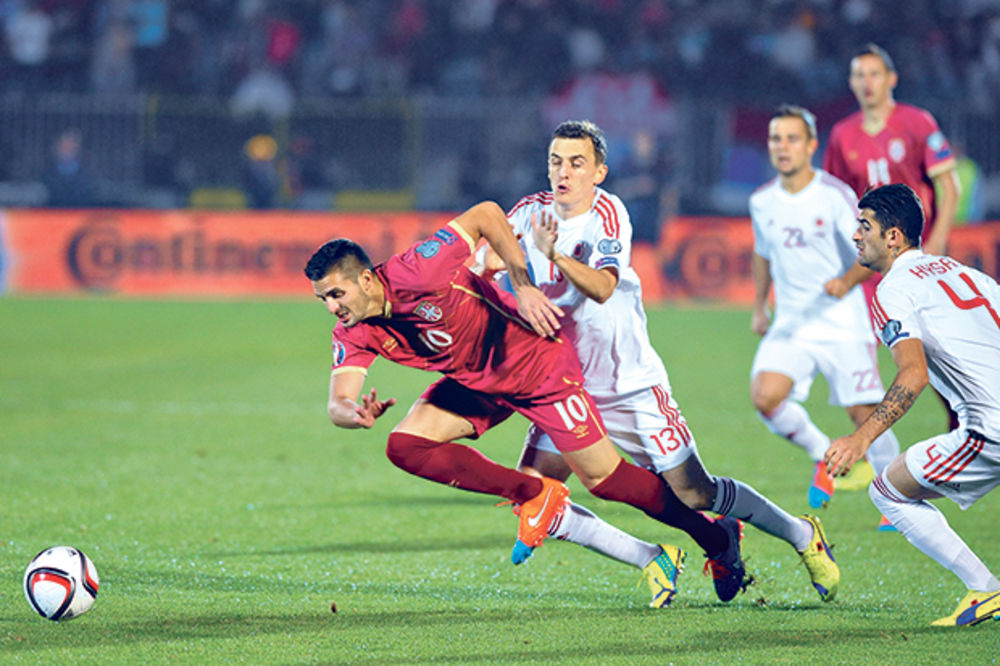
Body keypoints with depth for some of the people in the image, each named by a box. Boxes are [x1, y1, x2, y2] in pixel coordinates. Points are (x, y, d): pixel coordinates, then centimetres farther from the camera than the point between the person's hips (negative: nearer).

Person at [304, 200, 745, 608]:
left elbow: (486, 214, -26)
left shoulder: (416, 274, -32)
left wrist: (523, 287, -32)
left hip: (537, 362, -7)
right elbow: (338, 403, -21)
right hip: (475, 384, 7)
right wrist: (355, 414, -45)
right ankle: (535, 495, 1)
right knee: (405, 447, -13)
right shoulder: (354, 336, -13)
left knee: (604, 479, -2)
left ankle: (717, 539, 20)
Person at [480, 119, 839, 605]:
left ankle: (803, 536, 20)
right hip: (566, 386, 5)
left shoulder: (607, 212, -14)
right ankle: (652, 562, 2)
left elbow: (602, 287, -30)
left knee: (694, 495, -4)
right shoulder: (531, 212, -1)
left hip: (632, 383, -4)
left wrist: (553, 254, -48)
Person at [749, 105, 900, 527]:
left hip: (843, 323, -4)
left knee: (863, 414, -6)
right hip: (790, 325, 4)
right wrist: (759, 308, 22)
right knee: (765, 396, -20)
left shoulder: (835, 195, -11)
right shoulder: (762, 202, 5)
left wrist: (846, 281, -34)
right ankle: (823, 455, 6)